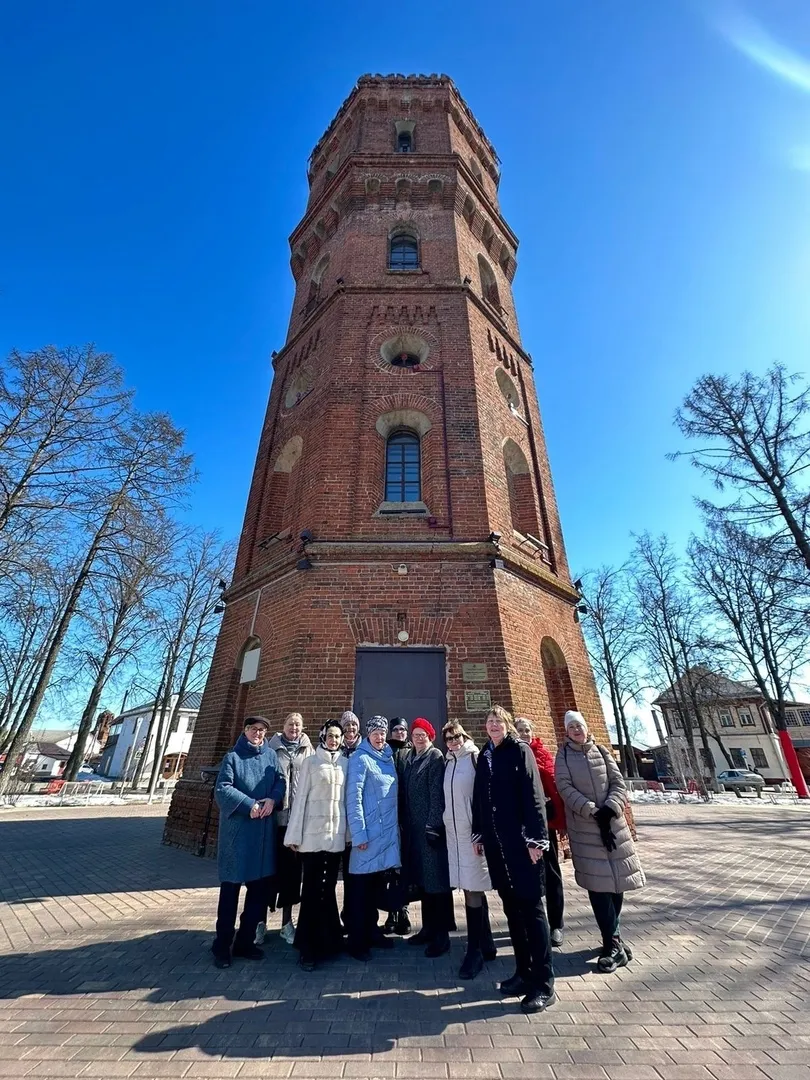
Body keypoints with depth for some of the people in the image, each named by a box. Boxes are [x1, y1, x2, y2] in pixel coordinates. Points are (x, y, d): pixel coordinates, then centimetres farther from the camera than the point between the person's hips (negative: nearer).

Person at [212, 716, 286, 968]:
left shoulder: (271, 756, 5)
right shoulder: (232, 757, -5)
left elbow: (281, 781, 3)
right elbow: (222, 789, -13)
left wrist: (272, 799, -15)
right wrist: (249, 805, -18)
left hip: (264, 830, 4)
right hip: (237, 829, -4)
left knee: (260, 886, 12)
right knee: (231, 887, 4)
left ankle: (245, 942, 28)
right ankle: (222, 946, 22)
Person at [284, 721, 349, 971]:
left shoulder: (346, 763, 5)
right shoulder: (310, 762, -3)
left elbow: (349, 797, 6)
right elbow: (301, 797, -4)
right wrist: (295, 834, -5)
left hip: (337, 833, 3)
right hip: (314, 832, -3)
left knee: (329, 887, 13)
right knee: (312, 888, 3)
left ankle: (327, 940, 29)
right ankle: (308, 947, 17)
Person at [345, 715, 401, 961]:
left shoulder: (388, 758, 8)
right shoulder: (361, 758, -13)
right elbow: (353, 796, -16)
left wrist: (396, 825, 12)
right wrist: (359, 833, -18)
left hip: (388, 830, 7)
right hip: (369, 831, -6)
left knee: (376, 885, 17)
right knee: (361, 887, 4)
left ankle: (372, 932, 32)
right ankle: (357, 942, 18)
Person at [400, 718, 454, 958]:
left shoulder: (436, 757, -9)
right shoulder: (408, 759, 10)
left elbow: (437, 793, -15)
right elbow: (404, 793, 12)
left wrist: (433, 825, -18)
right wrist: (403, 822, 10)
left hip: (430, 826, -6)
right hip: (412, 826, 7)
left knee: (436, 878, 0)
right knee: (422, 879, 15)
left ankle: (441, 935, 12)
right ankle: (428, 928, 29)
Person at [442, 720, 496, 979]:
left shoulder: (476, 758, -11)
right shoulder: (448, 762, 8)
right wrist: (444, 824, 13)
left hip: (473, 832, -6)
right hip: (453, 832, 6)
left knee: (473, 890, -2)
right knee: (472, 889, 15)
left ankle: (475, 951, 12)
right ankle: (486, 944, 29)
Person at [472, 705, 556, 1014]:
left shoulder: (520, 751, -7)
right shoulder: (484, 756, 9)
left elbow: (533, 794, -11)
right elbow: (478, 798, 13)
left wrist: (536, 838, -15)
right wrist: (478, 834, 13)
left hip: (521, 839, -5)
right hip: (494, 840, 5)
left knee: (530, 906, -1)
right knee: (511, 906, 14)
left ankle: (543, 984, 12)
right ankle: (524, 973, 28)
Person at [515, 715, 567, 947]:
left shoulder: (542, 754, -2)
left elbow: (555, 786, -4)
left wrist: (561, 820, -6)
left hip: (544, 818, -1)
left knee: (550, 871, 10)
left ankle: (556, 925, 26)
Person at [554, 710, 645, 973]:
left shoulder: (602, 752, 6)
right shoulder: (564, 755, -2)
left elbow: (619, 785, 1)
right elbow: (565, 788, -10)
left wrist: (608, 810, -14)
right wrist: (594, 813, -17)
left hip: (613, 823, 3)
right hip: (583, 827, -3)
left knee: (618, 878, 8)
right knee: (598, 881, -4)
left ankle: (611, 935, 28)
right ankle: (614, 943, 9)